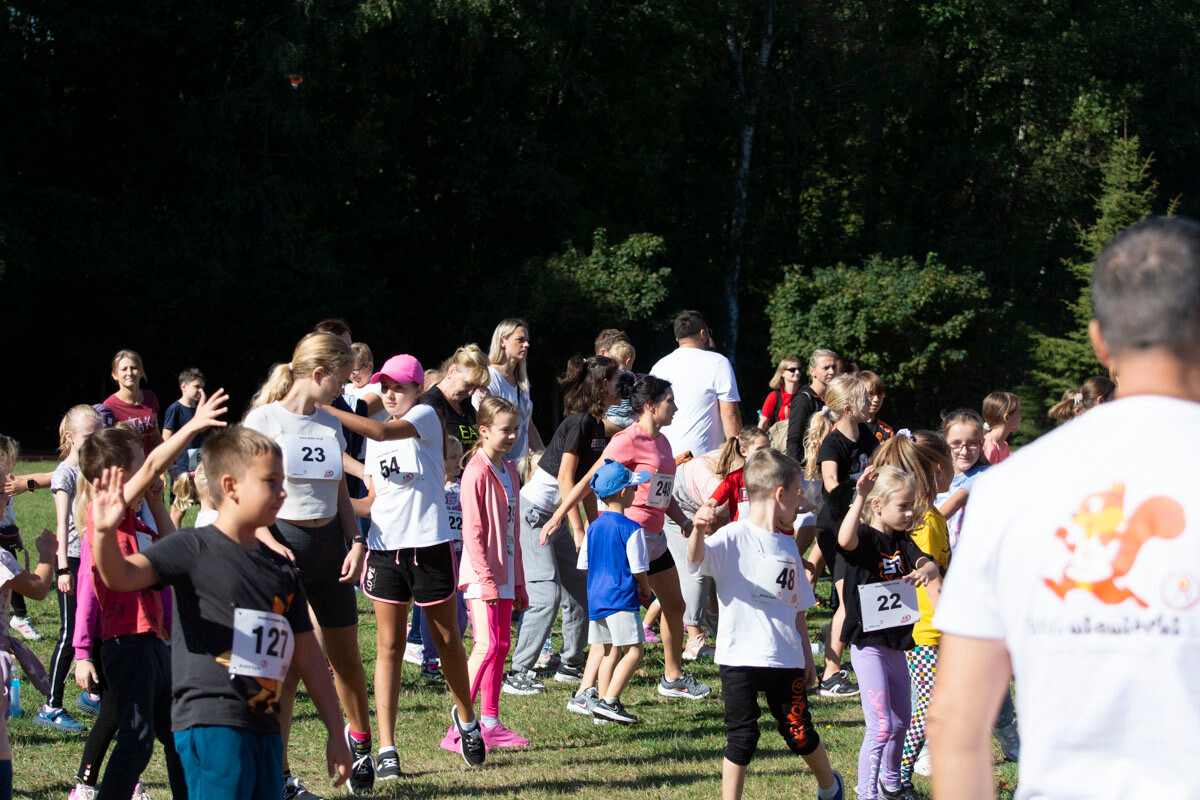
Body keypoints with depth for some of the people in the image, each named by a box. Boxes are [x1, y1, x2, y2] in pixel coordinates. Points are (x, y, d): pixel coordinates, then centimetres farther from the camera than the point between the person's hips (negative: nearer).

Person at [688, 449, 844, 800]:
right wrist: (698, 531, -47)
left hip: (785, 659, 5)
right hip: (740, 656, -5)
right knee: (742, 738, -3)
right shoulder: (733, 538, -7)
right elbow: (696, 559, -26)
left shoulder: (788, 546, 13)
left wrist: (807, 655, 18)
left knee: (800, 734, 10)